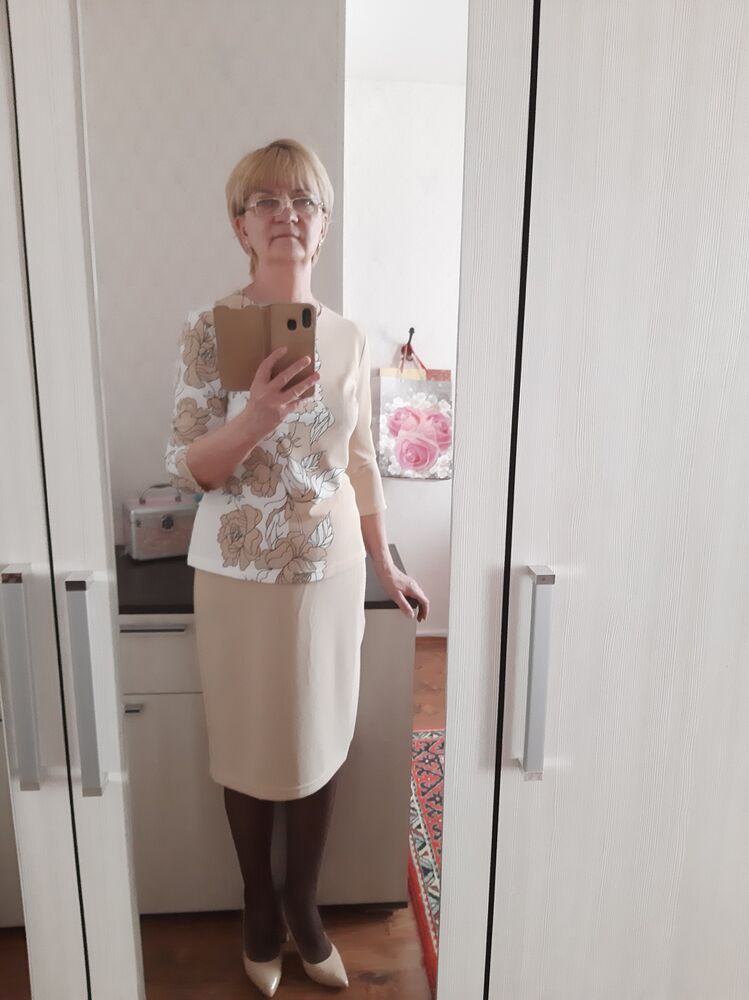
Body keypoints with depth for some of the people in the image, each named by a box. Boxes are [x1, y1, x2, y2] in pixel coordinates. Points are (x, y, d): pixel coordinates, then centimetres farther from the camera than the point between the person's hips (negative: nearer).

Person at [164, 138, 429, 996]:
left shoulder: (348, 338, 2)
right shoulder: (210, 330, -8)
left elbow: (360, 461, 8)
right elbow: (184, 469, -9)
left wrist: (386, 565, 11)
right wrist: (256, 418, -28)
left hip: (331, 572, 3)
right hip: (241, 578, -2)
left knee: (322, 743, 15)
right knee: (250, 751, 14)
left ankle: (304, 907, 41)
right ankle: (260, 910, 42)